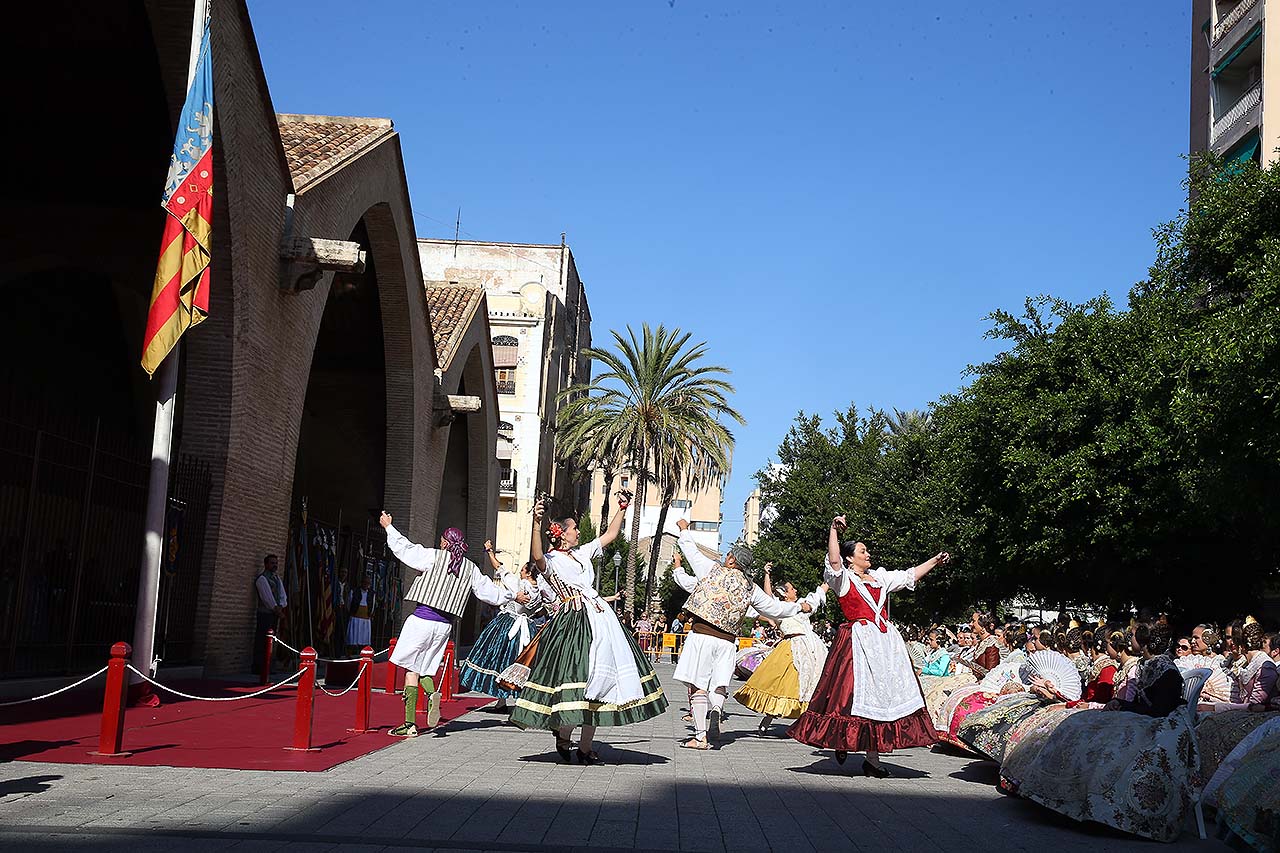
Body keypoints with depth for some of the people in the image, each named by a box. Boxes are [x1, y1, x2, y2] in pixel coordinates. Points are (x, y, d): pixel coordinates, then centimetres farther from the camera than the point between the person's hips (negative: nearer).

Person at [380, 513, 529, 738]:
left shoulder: (434, 556, -3)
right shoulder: (471, 569, 10)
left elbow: (404, 548, -1)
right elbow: (489, 591, 17)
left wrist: (388, 527, 13)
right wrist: (513, 596, 34)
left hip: (422, 619, -5)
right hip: (445, 624, 5)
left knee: (412, 669, 1)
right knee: (425, 669, 17)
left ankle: (410, 724, -3)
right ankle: (432, 694, -18)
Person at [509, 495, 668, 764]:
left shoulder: (583, 553, 21)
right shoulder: (551, 560, -2)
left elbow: (610, 534, 32)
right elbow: (537, 557, -27)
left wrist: (622, 509, 30)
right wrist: (536, 525, -39)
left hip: (600, 618, 8)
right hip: (573, 623, -8)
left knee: (595, 684, 4)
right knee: (576, 674, -14)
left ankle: (585, 747, 10)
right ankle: (563, 735, 9)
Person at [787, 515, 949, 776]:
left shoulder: (880, 576, 20)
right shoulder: (843, 578, 1)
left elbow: (909, 576, 27)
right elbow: (834, 560, -18)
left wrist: (935, 561, 26)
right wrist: (834, 530, -24)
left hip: (886, 641, 6)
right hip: (858, 641, -6)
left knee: (882, 692, 0)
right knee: (857, 692, -9)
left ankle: (872, 757, 2)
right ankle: (841, 740, 12)